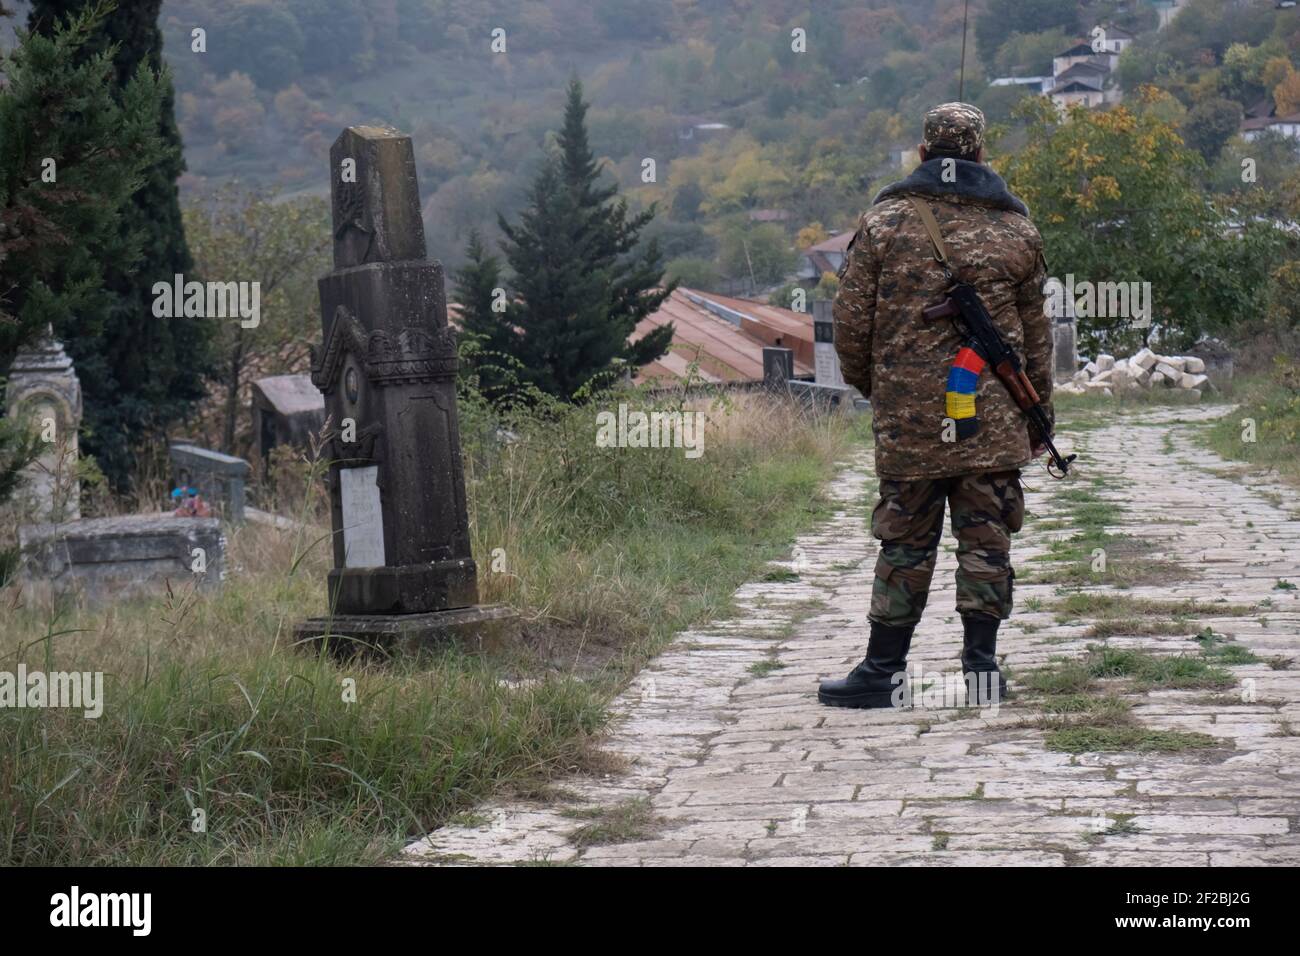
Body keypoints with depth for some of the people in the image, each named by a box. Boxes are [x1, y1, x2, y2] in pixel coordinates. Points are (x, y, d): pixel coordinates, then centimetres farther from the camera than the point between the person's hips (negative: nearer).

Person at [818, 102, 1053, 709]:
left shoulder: (883, 221, 1)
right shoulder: (1015, 229, 7)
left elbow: (850, 321, 2)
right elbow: (1035, 332, 12)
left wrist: (866, 384, 19)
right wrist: (1040, 411, 21)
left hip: (907, 414, -1)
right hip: (994, 418, 1)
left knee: (905, 541, 4)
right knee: (985, 537, 6)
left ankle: (884, 670, 8)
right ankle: (980, 664, 7)